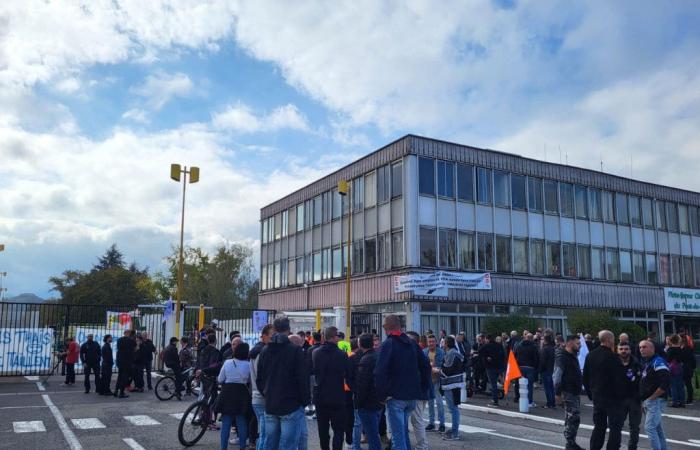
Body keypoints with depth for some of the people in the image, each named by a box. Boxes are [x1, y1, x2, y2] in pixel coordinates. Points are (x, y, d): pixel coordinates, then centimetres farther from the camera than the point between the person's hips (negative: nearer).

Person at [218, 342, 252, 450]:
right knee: (242, 423, 10)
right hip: (242, 394, 0)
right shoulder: (248, 365, -6)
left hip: (227, 394, 1)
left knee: (226, 424, 8)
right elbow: (250, 381, 4)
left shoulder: (227, 362, -4)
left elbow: (220, 380, 2)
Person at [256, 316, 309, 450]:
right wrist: (304, 401, 1)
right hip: (291, 405, -5)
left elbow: (259, 379, 12)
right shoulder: (295, 350, -10)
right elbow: (303, 378, -11)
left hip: (270, 405, 6)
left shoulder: (265, 350, 7)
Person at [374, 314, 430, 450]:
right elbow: (426, 366, 12)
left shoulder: (387, 345, -12)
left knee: (398, 436, -1)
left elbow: (380, 372, -21)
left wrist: (382, 395, -11)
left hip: (395, 396, -6)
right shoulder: (412, 343, 9)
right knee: (404, 431, 22)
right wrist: (423, 387, 16)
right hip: (412, 395, 7)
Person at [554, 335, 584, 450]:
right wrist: (558, 393, -24)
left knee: (573, 418, 14)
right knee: (573, 418, -8)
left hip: (575, 392, 10)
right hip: (568, 392, -10)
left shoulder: (573, 355, 14)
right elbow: (557, 375, -21)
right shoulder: (562, 357, -16)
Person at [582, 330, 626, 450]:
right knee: (615, 427, 2)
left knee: (599, 426, 15)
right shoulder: (612, 357, -17)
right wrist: (620, 394, -3)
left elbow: (585, 378, 11)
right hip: (612, 397, -7)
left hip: (597, 396, 7)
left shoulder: (590, 355, 6)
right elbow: (619, 379, -16)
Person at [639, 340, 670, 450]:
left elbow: (664, 385, -24)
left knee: (649, 427, -12)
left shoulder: (658, 362, -14)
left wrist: (651, 398, -18)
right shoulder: (645, 363, 14)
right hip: (646, 401, 9)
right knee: (658, 428, 15)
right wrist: (643, 401, 13)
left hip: (655, 401, -9)